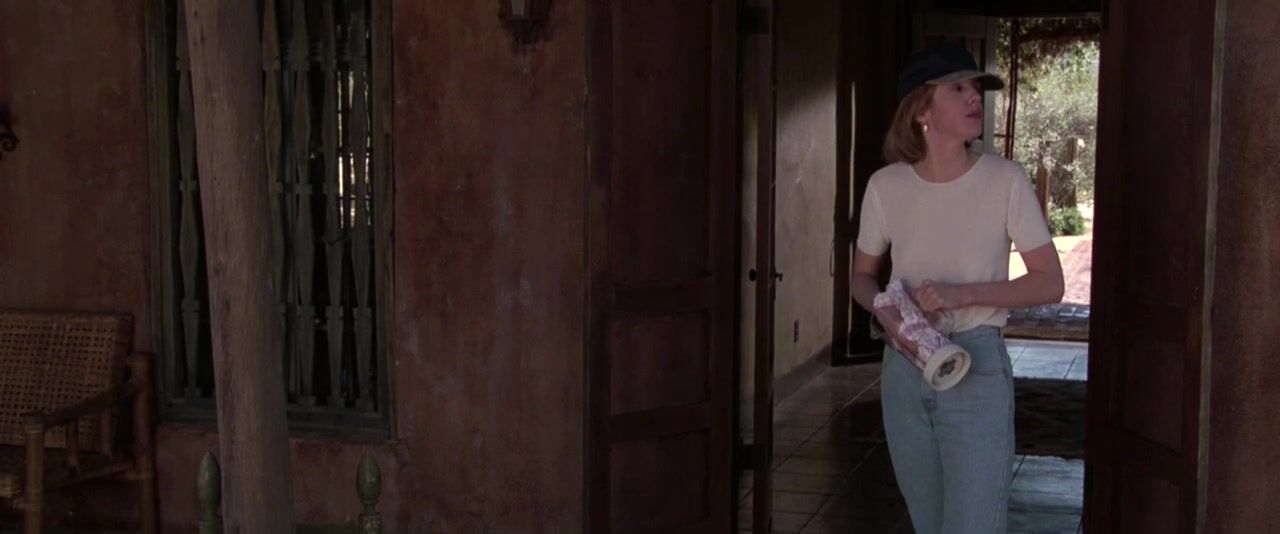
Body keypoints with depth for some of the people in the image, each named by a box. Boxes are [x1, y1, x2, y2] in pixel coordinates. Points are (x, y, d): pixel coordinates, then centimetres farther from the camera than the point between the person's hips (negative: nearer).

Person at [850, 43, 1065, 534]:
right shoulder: (886, 186, -4)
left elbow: (1049, 284, -6)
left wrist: (962, 295, -19)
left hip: (976, 368, -3)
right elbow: (862, 275, 11)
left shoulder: (1005, 180, -10)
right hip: (904, 369, 3)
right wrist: (884, 312, -11)